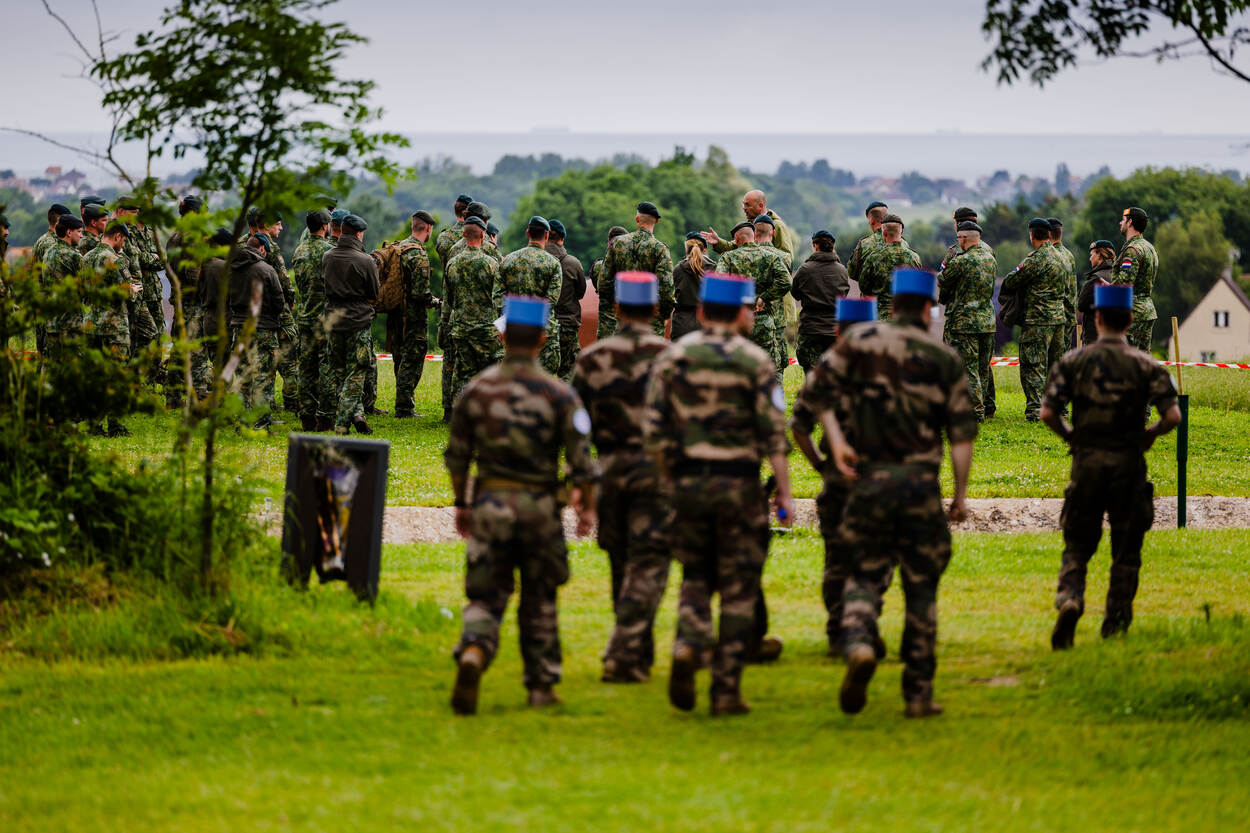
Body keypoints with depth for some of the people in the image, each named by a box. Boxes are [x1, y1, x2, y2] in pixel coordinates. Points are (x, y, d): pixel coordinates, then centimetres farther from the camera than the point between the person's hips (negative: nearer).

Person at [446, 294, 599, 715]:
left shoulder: (476, 390, -1)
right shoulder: (558, 394, -7)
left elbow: (456, 455, 5)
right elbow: (581, 459, -7)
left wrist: (461, 504, 17)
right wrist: (587, 507, 6)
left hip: (490, 504, 1)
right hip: (539, 506, -1)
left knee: (485, 596, 4)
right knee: (539, 600, 14)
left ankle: (472, 653, -25)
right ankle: (541, 685, 18)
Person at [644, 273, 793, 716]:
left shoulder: (672, 356, 3)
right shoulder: (755, 360, -5)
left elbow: (653, 428, 2)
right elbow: (774, 432, -9)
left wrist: (667, 478, 14)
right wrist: (784, 492, -4)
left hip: (687, 481, 3)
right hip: (739, 482, -3)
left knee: (696, 576, 17)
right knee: (738, 589, 5)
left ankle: (688, 646, -10)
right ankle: (727, 689, 3)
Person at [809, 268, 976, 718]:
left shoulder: (860, 340, 4)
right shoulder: (945, 358, 4)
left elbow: (819, 386, -7)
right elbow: (962, 432, 0)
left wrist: (836, 440, -7)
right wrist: (961, 494, 5)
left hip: (869, 479, 0)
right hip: (920, 480, 0)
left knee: (865, 574, 12)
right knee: (921, 587, 8)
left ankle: (858, 644, -20)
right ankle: (919, 693, 9)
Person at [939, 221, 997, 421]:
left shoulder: (961, 261, -15)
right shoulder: (991, 259, 7)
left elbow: (941, 283, -4)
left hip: (965, 322, -7)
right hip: (988, 321, 7)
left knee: (968, 369, -3)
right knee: (983, 370, 14)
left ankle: (976, 412, -5)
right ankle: (983, 407, 21)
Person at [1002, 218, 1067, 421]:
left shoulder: (1036, 260, -15)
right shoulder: (1059, 258, 11)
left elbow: (1011, 283, -9)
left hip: (1038, 320, -8)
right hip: (1058, 317, 8)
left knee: (1033, 366, -6)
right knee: (1054, 365, 15)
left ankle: (1034, 409, -10)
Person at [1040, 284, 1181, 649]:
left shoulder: (1073, 361, -1)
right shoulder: (1146, 364, -2)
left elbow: (1048, 413, -7)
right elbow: (1173, 415, -10)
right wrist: (1150, 435, 9)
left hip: (1086, 461, 0)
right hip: (1128, 464, 0)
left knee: (1077, 544, 8)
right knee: (1126, 549, 11)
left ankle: (1069, 599, -17)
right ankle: (1115, 624, 10)